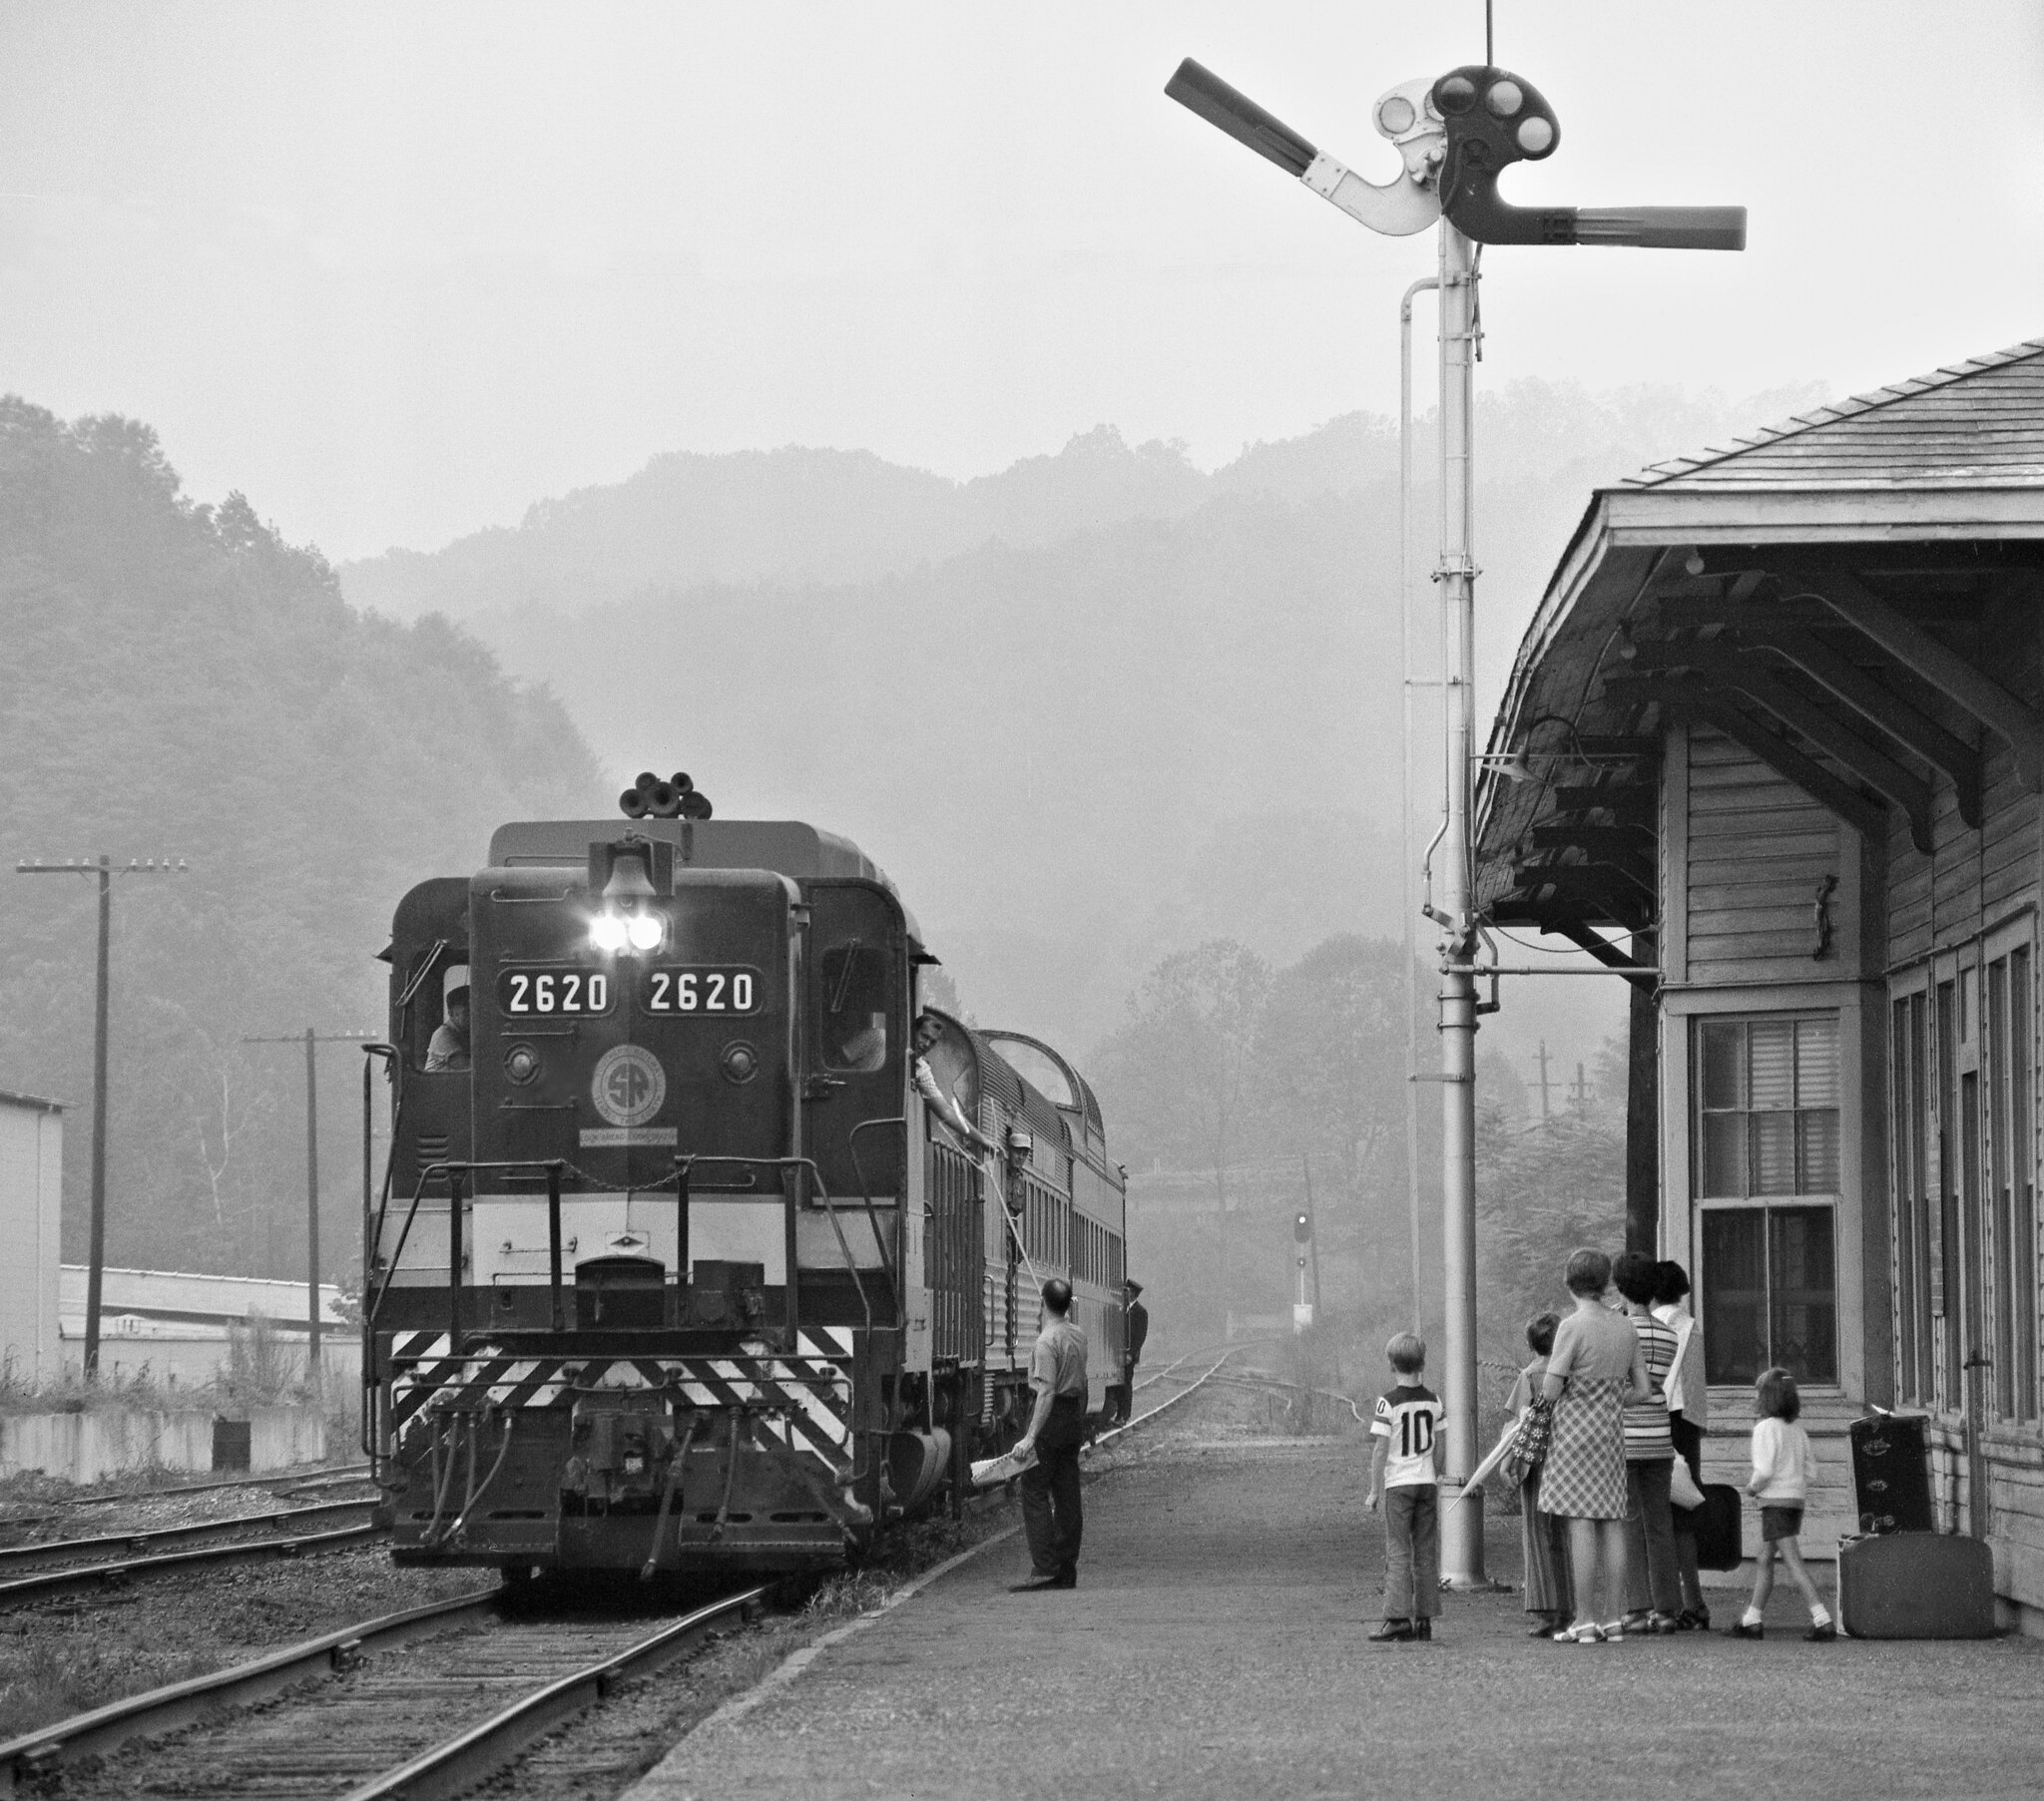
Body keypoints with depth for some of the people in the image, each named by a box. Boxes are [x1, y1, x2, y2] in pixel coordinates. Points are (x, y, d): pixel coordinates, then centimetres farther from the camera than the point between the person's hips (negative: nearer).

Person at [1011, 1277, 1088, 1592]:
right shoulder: (1078, 1336, 10)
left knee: (1035, 1493, -7)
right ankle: (1067, 1571, 11)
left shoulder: (1047, 1341, -16)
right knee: (1068, 1496, 10)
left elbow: (1046, 1392, -23)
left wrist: (1030, 1437, -26)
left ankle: (1044, 1569, -15)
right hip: (1074, 1417, 8)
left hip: (1051, 1416, -8)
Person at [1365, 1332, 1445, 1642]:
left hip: (1399, 1484, -4)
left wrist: (1373, 1492, -5)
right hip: (1427, 1483, 4)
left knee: (1398, 1552, -4)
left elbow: (1381, 1450, -11)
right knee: (1425, 1553, 8)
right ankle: (1424, 1619, 9)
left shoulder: (1388, 1401, -10)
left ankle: (1398, 1617, -13)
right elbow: (1438, 1445, 10)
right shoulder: (1433, 1400, 4)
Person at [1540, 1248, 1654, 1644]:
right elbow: (1642, 1390, 10)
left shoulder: (1573, 1327, -12)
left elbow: (1550, 1390, -14)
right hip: (1612, 1432, 6)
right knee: (1612, 1524, 7)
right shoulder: (1625, 1328, 6)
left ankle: (1584, 1621, -8)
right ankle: (1614, 1619, 8)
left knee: (1580, 1524, -6)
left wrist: (1550, 1367, 7)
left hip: (1575, 1432, -6)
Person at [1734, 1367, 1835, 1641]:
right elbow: (1811, 1471, 11)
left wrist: (1753, 1486, -3)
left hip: (1775, 1502, -9)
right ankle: (1752, 1620, 23)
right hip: (1796, 1499, 9)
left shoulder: (1765, 1428, -12)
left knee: (1794, 1562, -11)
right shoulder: (1797, 1431, 12)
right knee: (1764, 1560, 17)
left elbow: (1764, 1469, -20)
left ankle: (1823, 1620, -19)